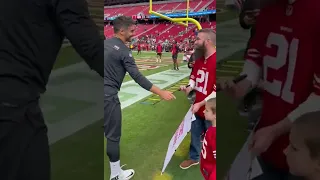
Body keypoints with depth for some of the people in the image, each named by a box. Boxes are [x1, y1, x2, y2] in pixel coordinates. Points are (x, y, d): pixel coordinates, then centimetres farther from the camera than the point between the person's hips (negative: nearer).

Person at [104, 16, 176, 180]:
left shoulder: (106, 43, 9)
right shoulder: (123, 50, -13)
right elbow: (137, 77, -17)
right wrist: (161, 92, -16)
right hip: (108, 97, -8)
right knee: (113, 136, 5)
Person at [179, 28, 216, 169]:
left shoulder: (215, 61, -24)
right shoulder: (199, 60, 4)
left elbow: (216, 91, -24)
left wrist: (200, 104, -20)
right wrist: (189, 88, -3)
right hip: (197, 107, 8)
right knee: (195, 133, 22)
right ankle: (194, 157, 43)